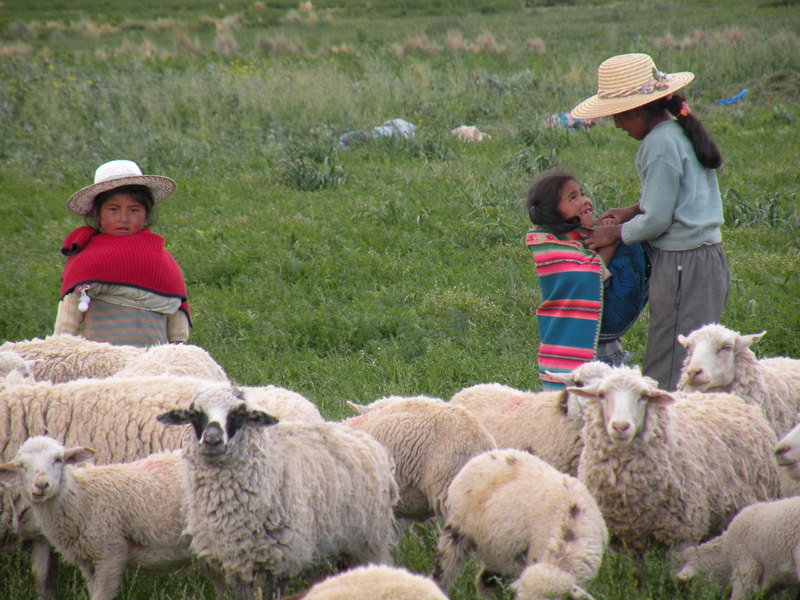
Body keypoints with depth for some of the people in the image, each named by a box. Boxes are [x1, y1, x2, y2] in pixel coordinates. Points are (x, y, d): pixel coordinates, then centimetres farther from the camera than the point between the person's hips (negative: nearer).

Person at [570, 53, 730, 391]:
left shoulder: (660, 144, -17)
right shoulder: (682, 131, 11)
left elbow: (657, 221, -16)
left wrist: (616, 233, -1)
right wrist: (634, 211, 14)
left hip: (682, 267, -10)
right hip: (708, 259, 10)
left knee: (666, 375, -6)